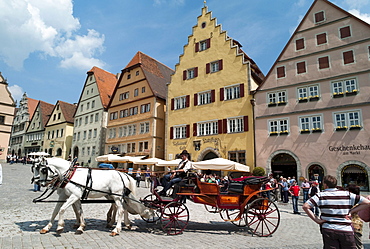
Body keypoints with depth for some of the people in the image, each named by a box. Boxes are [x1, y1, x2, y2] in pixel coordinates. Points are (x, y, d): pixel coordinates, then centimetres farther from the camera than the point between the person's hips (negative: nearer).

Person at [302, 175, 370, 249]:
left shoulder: (320, 195, -3)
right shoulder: (347, 194, 3)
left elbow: (305, 206, -13)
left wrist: (316, 220, -6)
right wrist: (351, 212, 2)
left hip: (328, 230, -1)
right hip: (346, 231, 1)